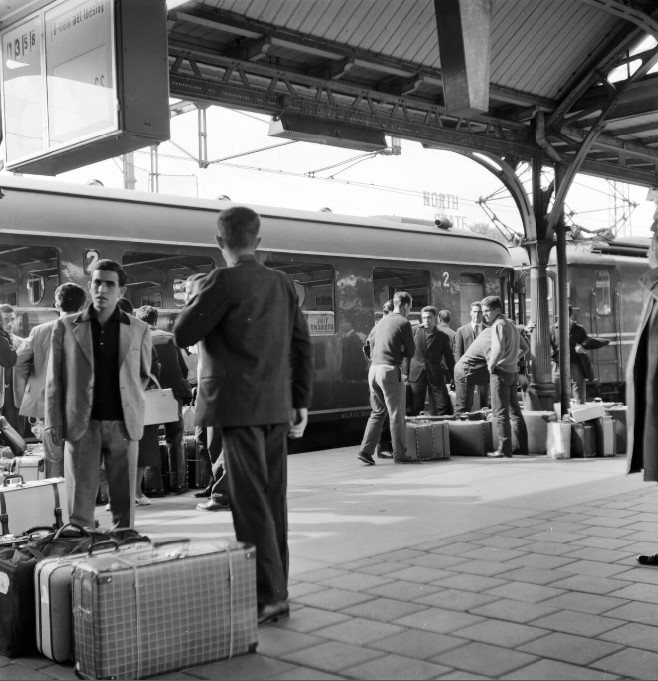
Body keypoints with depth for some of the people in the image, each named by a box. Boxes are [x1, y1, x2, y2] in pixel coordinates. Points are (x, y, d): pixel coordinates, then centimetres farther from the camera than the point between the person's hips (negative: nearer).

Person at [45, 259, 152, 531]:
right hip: (81, 424, 0)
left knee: (124, 500, 5)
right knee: (78, 501, 1)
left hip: (123, 424, 1)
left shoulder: (139, 330, 5)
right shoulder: (66, 326, 4)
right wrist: (54, 423, -2)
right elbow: (55, 379, 4)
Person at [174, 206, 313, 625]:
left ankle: (268, 596, -2)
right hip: (277, 407, 7)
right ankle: (277, 591, 19)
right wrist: (301, 401, 16)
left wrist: (198, 299, 10)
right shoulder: (283, 283, 9)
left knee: (251, 502, -3)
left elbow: (183, 334, -7)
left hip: (239, 406, -6)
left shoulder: (224, 281, -10)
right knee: (273, 500, 12)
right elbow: (303, 345, 11)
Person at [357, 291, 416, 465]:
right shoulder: (403, 323, -6)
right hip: (390, 369, -7)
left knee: (377, 412, 15)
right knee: (396, 415, 3)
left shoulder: (381, 321, 15)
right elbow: (411, 352, -2)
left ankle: (365, 450, 6)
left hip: (374, 368, 7)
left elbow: (370, 341, 26)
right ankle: (399, 454, 9)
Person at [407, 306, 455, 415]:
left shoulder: (443, 336, 5)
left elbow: (449, 359, 10)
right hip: (416, 374, 0)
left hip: (435, 376, 0)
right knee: (414, 409, -1)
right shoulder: (415, 331, 6)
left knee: (443, 408, -8)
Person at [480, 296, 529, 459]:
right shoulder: (511, 324, 15)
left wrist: (491, 365, -11)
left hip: (500, 372, -9)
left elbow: (498, 350, -25)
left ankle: (504, 449, -3)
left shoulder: (499, 325, -13)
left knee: (500, 413, -4)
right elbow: (524, 347, 22)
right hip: (513, 372, 9)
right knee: (515, 410, 14)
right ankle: (523, 447, 17)